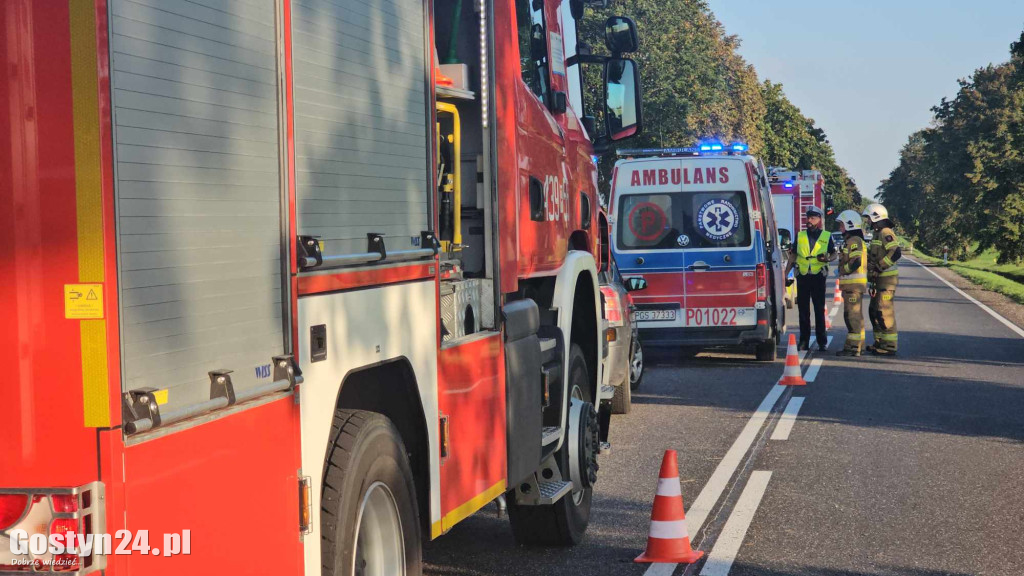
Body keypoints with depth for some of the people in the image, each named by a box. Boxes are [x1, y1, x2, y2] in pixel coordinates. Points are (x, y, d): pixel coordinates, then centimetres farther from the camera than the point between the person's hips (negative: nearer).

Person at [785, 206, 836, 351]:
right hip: (802, 276, 2)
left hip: (818, 277, -2)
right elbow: (793, 257, 13)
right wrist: (785, 274, 7)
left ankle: (822, 342, 6)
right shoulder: (800, 236, 10)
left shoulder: (826, 237, 5)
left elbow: (833, 254, 10)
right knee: (803, 310, 4)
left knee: (819, 310, 1)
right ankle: (804, 342, 9)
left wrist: (827, 259, -13)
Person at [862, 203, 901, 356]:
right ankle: (880, 342, 23)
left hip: (887, 279, -11)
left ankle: (889, 346, -8)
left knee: (885, 312, -10)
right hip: (879, 280, 11)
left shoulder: (886, 233, -15)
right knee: (874, 311, 15)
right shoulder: (877, 234, 18)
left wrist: (878, 267, -24)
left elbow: (895, 253, -28)